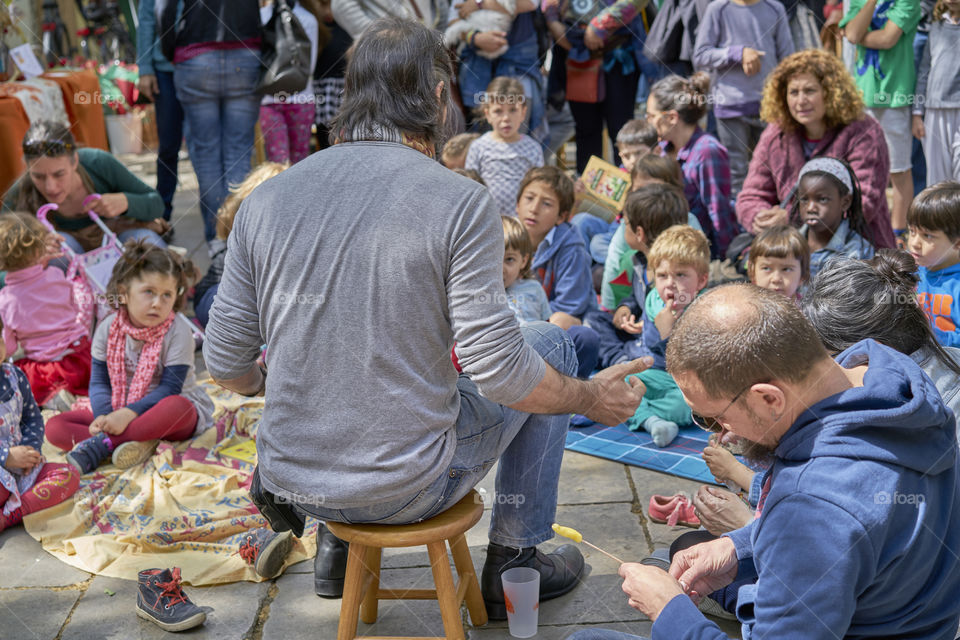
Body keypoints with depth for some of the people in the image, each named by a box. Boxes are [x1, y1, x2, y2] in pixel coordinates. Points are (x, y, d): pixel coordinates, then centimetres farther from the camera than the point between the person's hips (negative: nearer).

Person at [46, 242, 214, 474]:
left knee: (176, 407, -40)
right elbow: (99, 381, -1)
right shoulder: (109, 328, -3)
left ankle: (103, 444, -29)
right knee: (55, 427, -13)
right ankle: (138, 444, -30)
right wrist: (103, 416, -22)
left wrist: (128, 414, -30)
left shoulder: (178, 332, -15)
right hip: (118, 412, 5)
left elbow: (170, 389, -19)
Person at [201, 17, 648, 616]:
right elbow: (499, 372, -17)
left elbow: (225, 362, 1)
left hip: (289, 480, 5)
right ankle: (515, 557, 24)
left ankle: (337, 545, 38)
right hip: (408, 488, -4)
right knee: (549, 343, 16)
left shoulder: (266, 198, -3)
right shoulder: (461, 202, -15)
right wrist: (592, 398, 2)